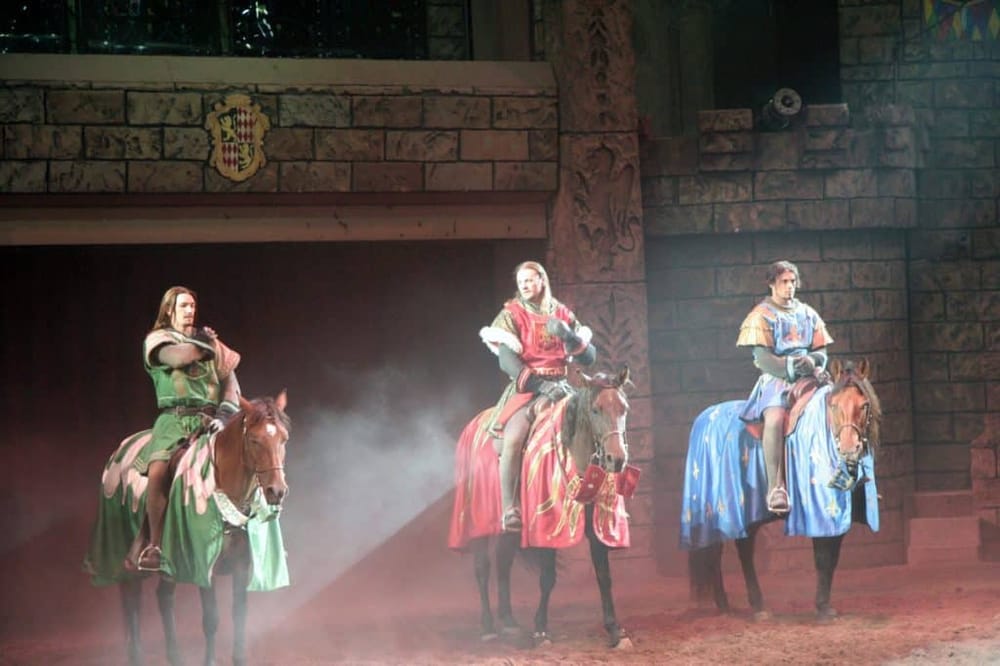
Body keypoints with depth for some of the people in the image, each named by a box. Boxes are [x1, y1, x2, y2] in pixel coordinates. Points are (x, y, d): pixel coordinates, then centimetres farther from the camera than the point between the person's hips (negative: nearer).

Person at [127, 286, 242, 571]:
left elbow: (230, 380, 13)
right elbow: (178, 356, -11)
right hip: (175, 417, -3)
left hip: (209, 419, 3)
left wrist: (225, 412, -4)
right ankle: (153, 546, -21)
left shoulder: (210, 341, 23)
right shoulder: (157, 339, 12)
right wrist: (205, 346, 8)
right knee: (158, 472, -28)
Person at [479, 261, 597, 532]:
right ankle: (509, 509, -29)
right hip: (525, 387, -2)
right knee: (513, 438, -29)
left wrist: (567, 334, -11)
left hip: (559, 387, 2)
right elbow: (507, 361, -6)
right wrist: (540, 385, -20)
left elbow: (589, 357, 9)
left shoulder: (563, 315, 14)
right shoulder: (511, 315, 6)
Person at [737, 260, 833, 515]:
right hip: (775, 379, -5)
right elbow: (763, 359, -6)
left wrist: (813, 361, -9)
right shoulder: (761, 316, 4)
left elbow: (821, 352, 15)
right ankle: (775, 487, -37)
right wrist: (791, 366, -19)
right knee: (775, 418, -35)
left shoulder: (808, 314, 20)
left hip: (809, 377, 5)